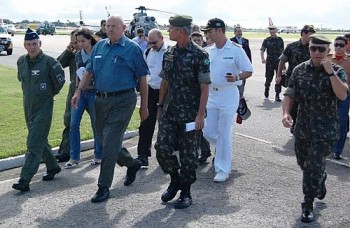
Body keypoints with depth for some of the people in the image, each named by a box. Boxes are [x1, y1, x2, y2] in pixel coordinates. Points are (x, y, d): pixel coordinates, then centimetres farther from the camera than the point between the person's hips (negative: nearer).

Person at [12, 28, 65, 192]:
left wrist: (49, 93, 4)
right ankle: (53, 167, 35)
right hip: (28, 107, 7)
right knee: (40, 141, 17)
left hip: (44, 107, -6)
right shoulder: (21, 61, 3)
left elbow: (60, 80, -5)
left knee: (34, 144, -9)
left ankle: (25, 180, -10)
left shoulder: (49, 62, -15)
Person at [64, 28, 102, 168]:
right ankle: (74, 157, 7)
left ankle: (98, 155, 21)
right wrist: (77, 88, 11)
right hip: (80, 92, 5)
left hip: (94, 92, -5)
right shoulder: (78, 55, 9)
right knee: (73, 124, -2)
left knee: (96, 124, 6)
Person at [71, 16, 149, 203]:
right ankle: (132, 164, 38)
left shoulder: (132, 48, -3)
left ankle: (104, 186, 3)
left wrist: (144, 106, -3)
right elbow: (89, 72, 16)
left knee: (110, 144, -8)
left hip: (122, 101, -6)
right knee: (105, 141, 13)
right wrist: (79, 91, 1)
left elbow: (142, 78, -2)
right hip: (101, 100, 6)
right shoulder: (99, 46, 12)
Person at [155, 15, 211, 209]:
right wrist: (160, 106, 14)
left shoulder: (199, 55, -10)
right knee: (162, 148, 1)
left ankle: (185, 191, 19)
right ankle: (174, 180, 25)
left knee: (188, 153, 4)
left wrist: (200, 114, -15)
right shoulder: (169, 53, 8)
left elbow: (204, 87, -11)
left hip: (190, 114, -5)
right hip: (169, 112, 5)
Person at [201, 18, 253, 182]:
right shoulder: (209, 51, 7)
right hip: (211, 95, 6)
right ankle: (224, 152, 38)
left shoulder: (236, 50, -10)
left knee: (224, 133, -1)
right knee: (208, 132, 8)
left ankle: (223, 169, 11)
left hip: (228, 95, -6)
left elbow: (248, 71, -8)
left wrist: (236, 77, -26)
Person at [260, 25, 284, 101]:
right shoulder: (267, 40, 1)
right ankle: (266, 88, 37)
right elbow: (262, 50, -5)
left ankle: (277, 95, 0)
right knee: (269, 77, 5)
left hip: (278, 61, 1)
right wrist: (262, 58, -23)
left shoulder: (280, 40, 5)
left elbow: (282, 51, 12)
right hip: (269, 61, -1)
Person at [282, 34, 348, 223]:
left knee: (314, 167, -5)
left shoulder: (336, 71, -7)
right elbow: (289, 94, 3)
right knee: (303, 163, 19)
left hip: (325, 131, -4)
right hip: (302, 128, 4)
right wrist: (286, 112, -15)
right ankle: (320, 182, 50)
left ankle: (308, 205, 12)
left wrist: (330, 72, -28)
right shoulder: (299, 70, 1)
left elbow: (342, 95, -22)